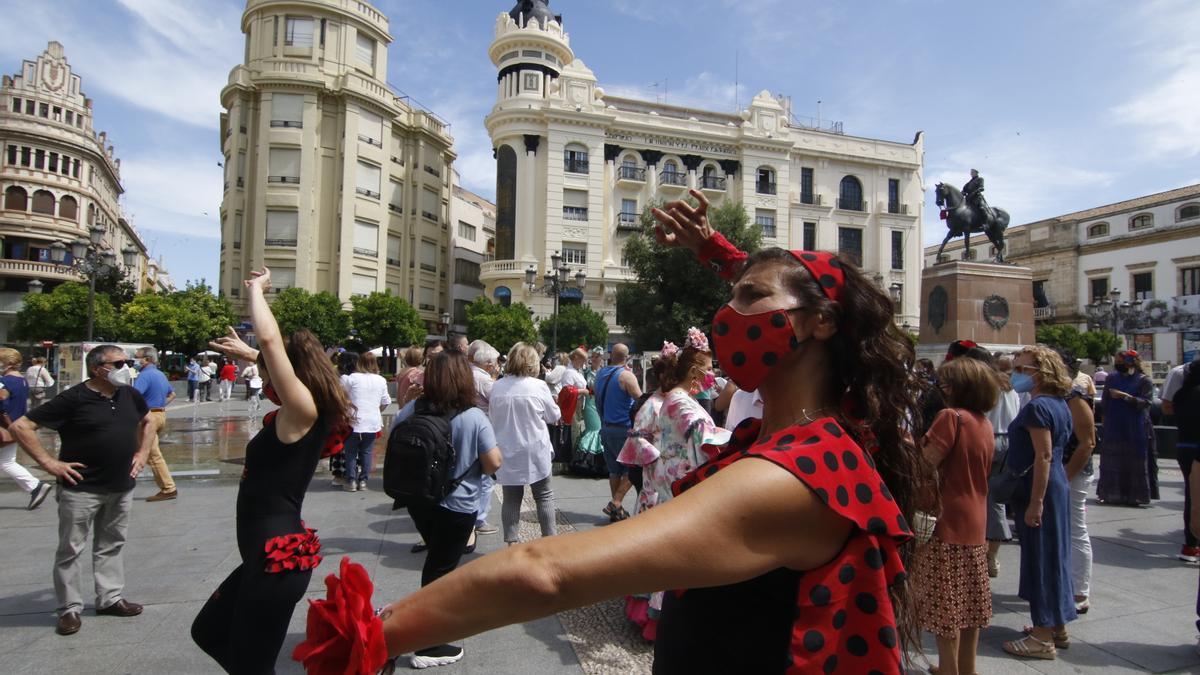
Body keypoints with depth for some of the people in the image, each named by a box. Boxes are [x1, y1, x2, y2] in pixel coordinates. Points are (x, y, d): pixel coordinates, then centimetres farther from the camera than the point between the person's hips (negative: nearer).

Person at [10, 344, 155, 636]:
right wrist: (49, 463, -15)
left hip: (121, 488, 6)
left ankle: (111, 598, 27)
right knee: (71, 549, 5)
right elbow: (21, 426, -13)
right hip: (81, 490, -6)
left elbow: (147, 422, 23)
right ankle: (70, 608, 18)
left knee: (112, 545, 15)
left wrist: (143, 453, 11)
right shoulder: (73, 399, -14)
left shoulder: (130, 395, 3)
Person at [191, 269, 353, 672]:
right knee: (208, 632, 25)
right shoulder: (298, 415, 9)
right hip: (269, 554, 10)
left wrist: (256, 288, -10)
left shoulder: (303, 411, -17)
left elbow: (270, 338, -24)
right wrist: (250, 355, 34)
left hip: (279, 557, -10)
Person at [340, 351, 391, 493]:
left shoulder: (351, 378, -6)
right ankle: (363, 481, 11)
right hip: (373, 422, 2)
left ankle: (351, 481, 10)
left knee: (351, 452, 10)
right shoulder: (381, 380, 3)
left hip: (355, 421, -2)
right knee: (367, 452, 11)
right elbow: (386, 402, 9)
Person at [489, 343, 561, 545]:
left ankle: (511, 542, 12)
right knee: (544, 496, 11)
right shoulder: (538, 386, -12)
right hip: (534, 452, -3)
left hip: (507, 453, 3)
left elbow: (491, 417, 10)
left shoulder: (497, 387, -4)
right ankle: (550, 539, 13)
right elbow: (554, 416, 0)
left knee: (511, 498, 10)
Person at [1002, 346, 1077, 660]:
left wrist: (1035, 502, -22)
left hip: (1038, 490, -10)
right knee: (1054, 554, 17)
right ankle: (1058, 626, 29)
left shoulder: (1037, 407, -19)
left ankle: (1043, 637, 7)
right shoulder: (1059, 404, 11)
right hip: (1058, 486, 10)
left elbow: (1043, 456, -23)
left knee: (1039, 557, -2)